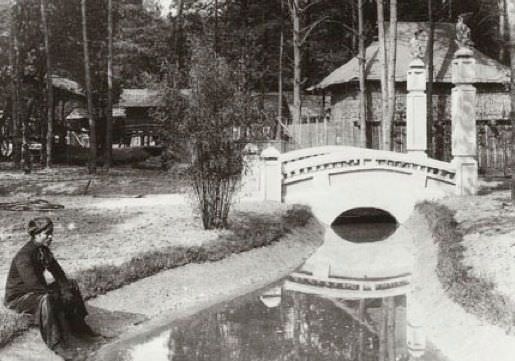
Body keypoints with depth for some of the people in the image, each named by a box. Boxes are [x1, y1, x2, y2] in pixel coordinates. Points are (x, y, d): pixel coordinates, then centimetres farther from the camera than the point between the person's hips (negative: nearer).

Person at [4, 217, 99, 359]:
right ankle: (55, 342, -29)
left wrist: (66, 287, -10)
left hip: (37, 291, 9)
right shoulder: (24, 256, -28)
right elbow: (34, 284, -34)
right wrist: (60, 294, -25)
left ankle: (79, 328, 11)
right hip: (18, 297, -9)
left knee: (71, 285, 5)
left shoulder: (43, 250, 0)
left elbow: (57, 271, 7)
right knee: (47, 299, -38)